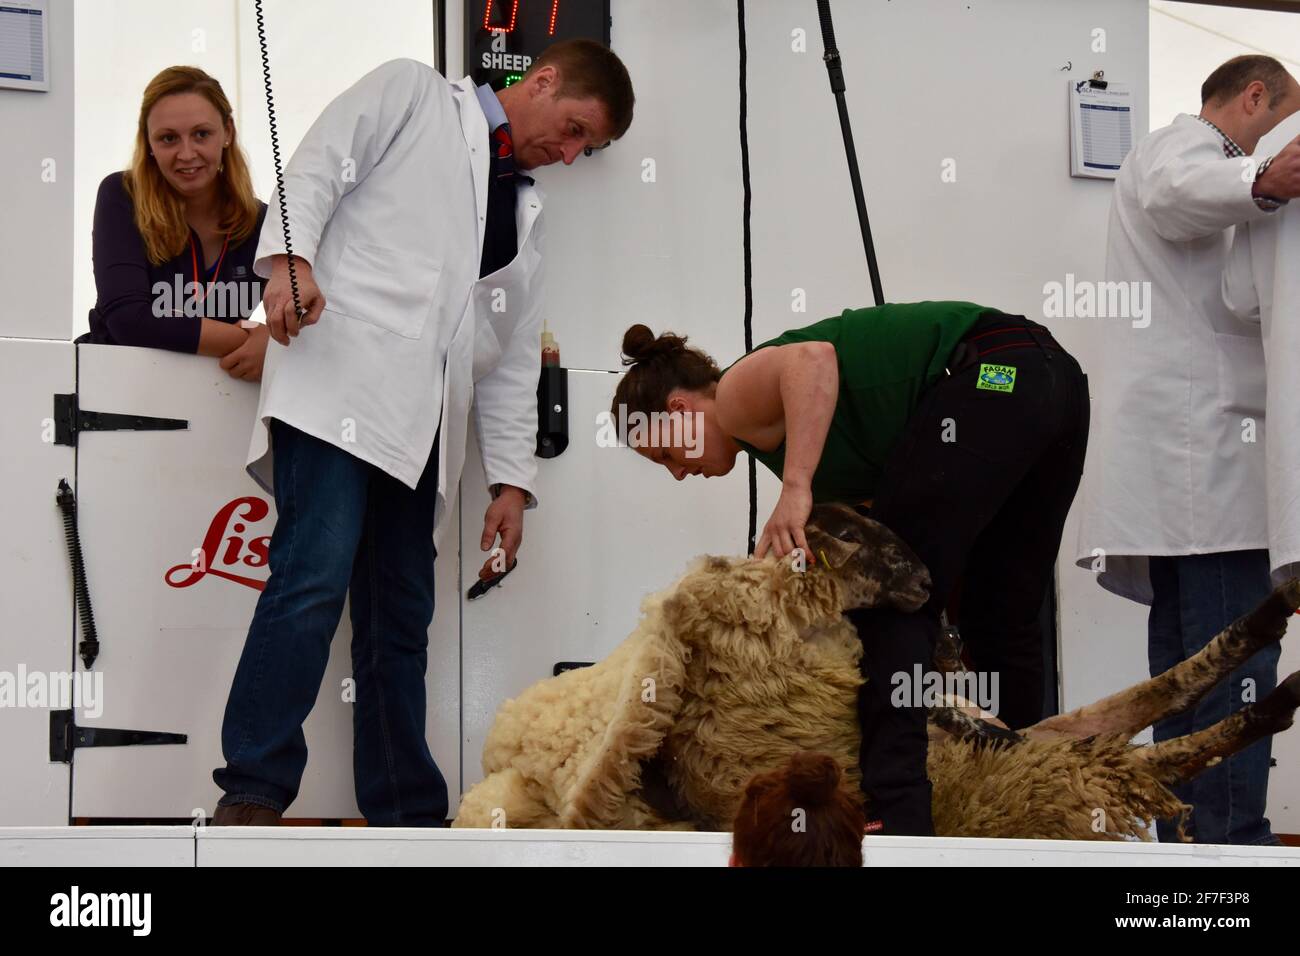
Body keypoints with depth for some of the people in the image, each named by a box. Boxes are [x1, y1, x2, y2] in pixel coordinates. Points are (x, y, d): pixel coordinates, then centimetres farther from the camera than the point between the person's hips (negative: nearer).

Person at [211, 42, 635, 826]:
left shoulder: (526, 213, 29)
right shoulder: (412, 95, 13)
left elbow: (515, 357, 26)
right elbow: (320, 164, -1)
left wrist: (513, 480, 17)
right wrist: (290, 256, -19)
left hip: (419, 425, 7)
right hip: (341, 383, -7)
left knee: (401, 624, 2)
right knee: (315, 578, -20)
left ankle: (408, 822, 2)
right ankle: (252, 797, -20)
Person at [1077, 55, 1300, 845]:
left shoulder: (1197, 159, 31)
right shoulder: (1186, 145, -2)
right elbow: (1175, 191, -29)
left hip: (1182, 462, 11)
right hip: (1202, 447, -11)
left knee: (1189, 669, 6)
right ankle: (1233, 842, -24)